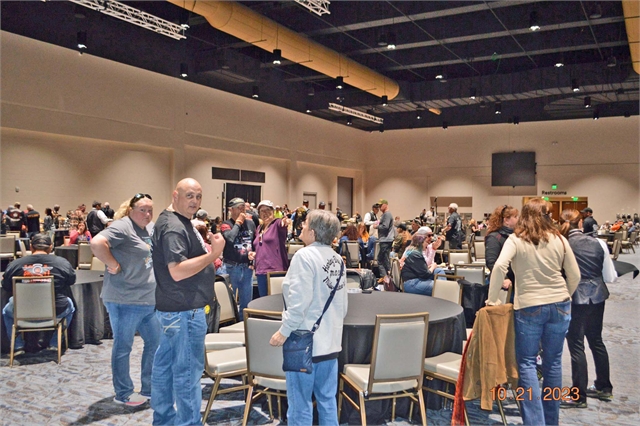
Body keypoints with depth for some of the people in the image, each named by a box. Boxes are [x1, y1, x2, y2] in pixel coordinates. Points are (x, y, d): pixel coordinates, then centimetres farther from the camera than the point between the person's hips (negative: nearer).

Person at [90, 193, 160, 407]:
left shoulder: (147, 230, 15)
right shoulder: (122, 227, -14)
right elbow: (97, 243, -29)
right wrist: (113, 265, -20)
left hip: (149, 300, 9)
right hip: (125, 300, -9)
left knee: (155, 341, 14)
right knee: (123, 347, 5)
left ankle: (149, 388, 28)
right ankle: (123, 393, 19)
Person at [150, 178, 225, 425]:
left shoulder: (174, 221, 14)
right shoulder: (174, 227, -19)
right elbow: (178, 271, -28)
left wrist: (205, 247, 13)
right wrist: (213, 254, -28)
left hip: (172, 307, 11)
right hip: (185, 309, -11)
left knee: (165, 364, 17)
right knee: (187, 369, -2)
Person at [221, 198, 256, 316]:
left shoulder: (250, 223, 8)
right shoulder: (226, 224, -5)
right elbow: (230, 238, -26)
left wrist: (254, 252, -1)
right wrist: (238, 222, -14)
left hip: (247, 267, 4)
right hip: (232, 267, -4)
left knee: (247, 301, 13)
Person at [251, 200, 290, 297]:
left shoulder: (277, 224, -4)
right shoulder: (259, 228, 18)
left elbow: (282, 223, -29)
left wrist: (285, 221, -52)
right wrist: (254, 253, 10)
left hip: (276, 271, -7)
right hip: (261, 272, 7)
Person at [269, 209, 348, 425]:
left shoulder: (305, 255, -14)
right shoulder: (337, 259, 8)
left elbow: (299, 301, -20)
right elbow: (343, 304, 13)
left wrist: (284, 330, -12)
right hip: (329, 340, 8)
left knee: (300, 404, 3)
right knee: (328, 400, 15)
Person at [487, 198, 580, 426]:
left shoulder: (516, 240, -5)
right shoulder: (559, 240, 4)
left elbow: (499, 267, -19)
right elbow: (575, 276, 8)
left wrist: (492, 299, -9)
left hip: (529, 307, -3)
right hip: (559, 305, 4)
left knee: (527, 363, 4)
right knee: (553, 361, 13)